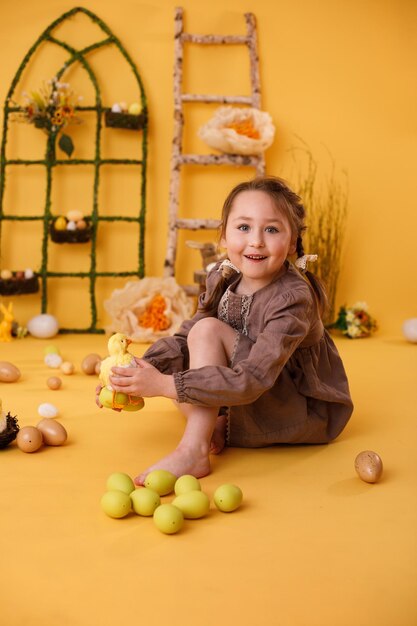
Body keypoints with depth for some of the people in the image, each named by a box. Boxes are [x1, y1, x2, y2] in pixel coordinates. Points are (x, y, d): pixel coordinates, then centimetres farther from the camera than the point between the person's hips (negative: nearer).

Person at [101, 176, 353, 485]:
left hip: (306, 413, -7)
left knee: (208, 329, -25)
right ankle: (215, 427, -12)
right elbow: (185, 339, -1)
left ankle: (192, 452, -26)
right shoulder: (222, 280, -4)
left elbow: (252, 380, -35)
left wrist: (164, 384, -37)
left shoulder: (293, 299, -27)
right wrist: (142, 372, -19)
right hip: (250, 407, 7)